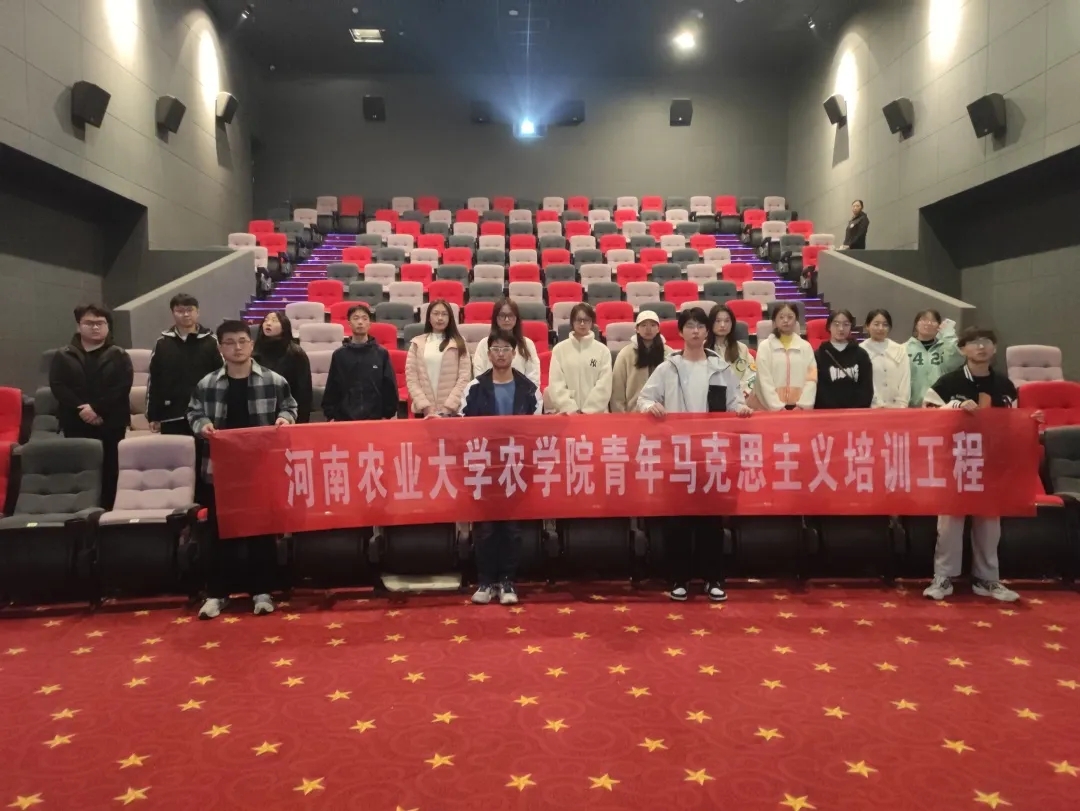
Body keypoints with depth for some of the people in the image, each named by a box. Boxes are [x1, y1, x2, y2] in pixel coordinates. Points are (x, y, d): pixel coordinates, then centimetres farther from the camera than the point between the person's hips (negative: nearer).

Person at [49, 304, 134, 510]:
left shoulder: (119, 356, 6)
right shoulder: (63, 356, 11)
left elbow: (122, 388, -6)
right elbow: (57, 386, -1)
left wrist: (96, 408, -16)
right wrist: (80, 409, -15)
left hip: (111, 424, -1)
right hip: (75, 425, 1)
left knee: (110, 471, -2)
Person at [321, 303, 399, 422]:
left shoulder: (381, 353, 4)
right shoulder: (339, 354, 5)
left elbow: (389, 386, 4)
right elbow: (331, 388, 7)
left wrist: (388, 415, 0)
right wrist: (331, 416, 2)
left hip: (375, 418, 0)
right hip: (344, 418, 0)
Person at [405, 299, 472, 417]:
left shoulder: (459, 343, 4)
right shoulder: (417, 343, 6)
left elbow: (464, 378, -2)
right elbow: (411, 379, 1)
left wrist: (447, 408, -10)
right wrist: (427, 408, -8)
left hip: (452, 411, -1)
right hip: (423, 411, 1)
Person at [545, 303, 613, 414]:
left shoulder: (603, 350, 5)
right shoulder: (559, 349, 5)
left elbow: (604, 385, -1)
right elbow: (555, 384, -1)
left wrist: (589, 410, -10)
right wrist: (571, 408, -11)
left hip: (595, 412, 0)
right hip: (567, 412, 0)